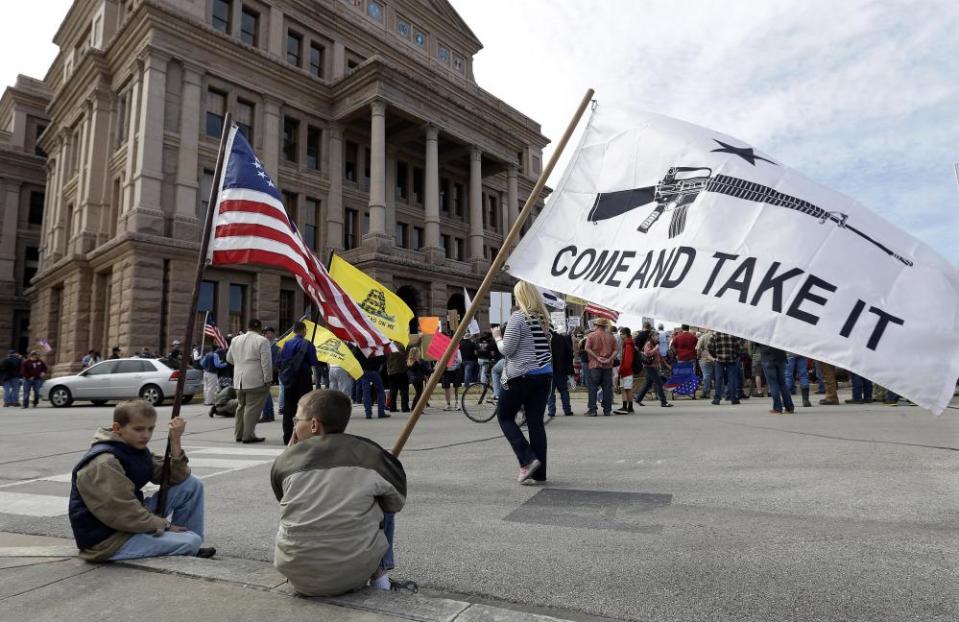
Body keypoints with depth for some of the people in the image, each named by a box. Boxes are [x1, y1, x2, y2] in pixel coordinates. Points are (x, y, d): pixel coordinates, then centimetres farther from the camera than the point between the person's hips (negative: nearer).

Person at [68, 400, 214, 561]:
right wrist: (165, 525, -14)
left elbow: (176, 479, 2)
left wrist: (175, 441, -11)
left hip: (133, 521, 9)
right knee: (192, 541, -18)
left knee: (192, 485, 1)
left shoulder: (137, 449, 4)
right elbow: (124, 514, -25)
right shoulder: (104, 464, -24)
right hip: (109, 540, -9)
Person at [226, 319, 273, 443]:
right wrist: (268, 380, -8)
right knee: (252, 408, -2)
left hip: (239, 380, 7)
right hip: (255, 380, -7)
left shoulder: (235, 340, 10)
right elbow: (266, 362, -13)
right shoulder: (262, 341, -10)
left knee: (241, 406, 18)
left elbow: (229, 359, 21)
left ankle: (239, 434, 23)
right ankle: (248, 435, -2)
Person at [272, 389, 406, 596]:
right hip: (354, 575, -2)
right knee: (384, 503, 21)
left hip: (299, 578, 3)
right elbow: (397, 501, 6)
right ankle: (379, 573, 17)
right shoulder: (370, 453, -6)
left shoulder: (284, 460, -3)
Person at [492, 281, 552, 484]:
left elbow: (506, 350, -12)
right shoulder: (544, 318, 10)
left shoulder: (518, 317, -11)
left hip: (521, 375, -6)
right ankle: (539, 473, 11)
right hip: (544, 374, 7)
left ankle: (527, 459, -3)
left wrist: (497, 337, 6)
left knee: (504, 416, 10)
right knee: (536, 421, 8)